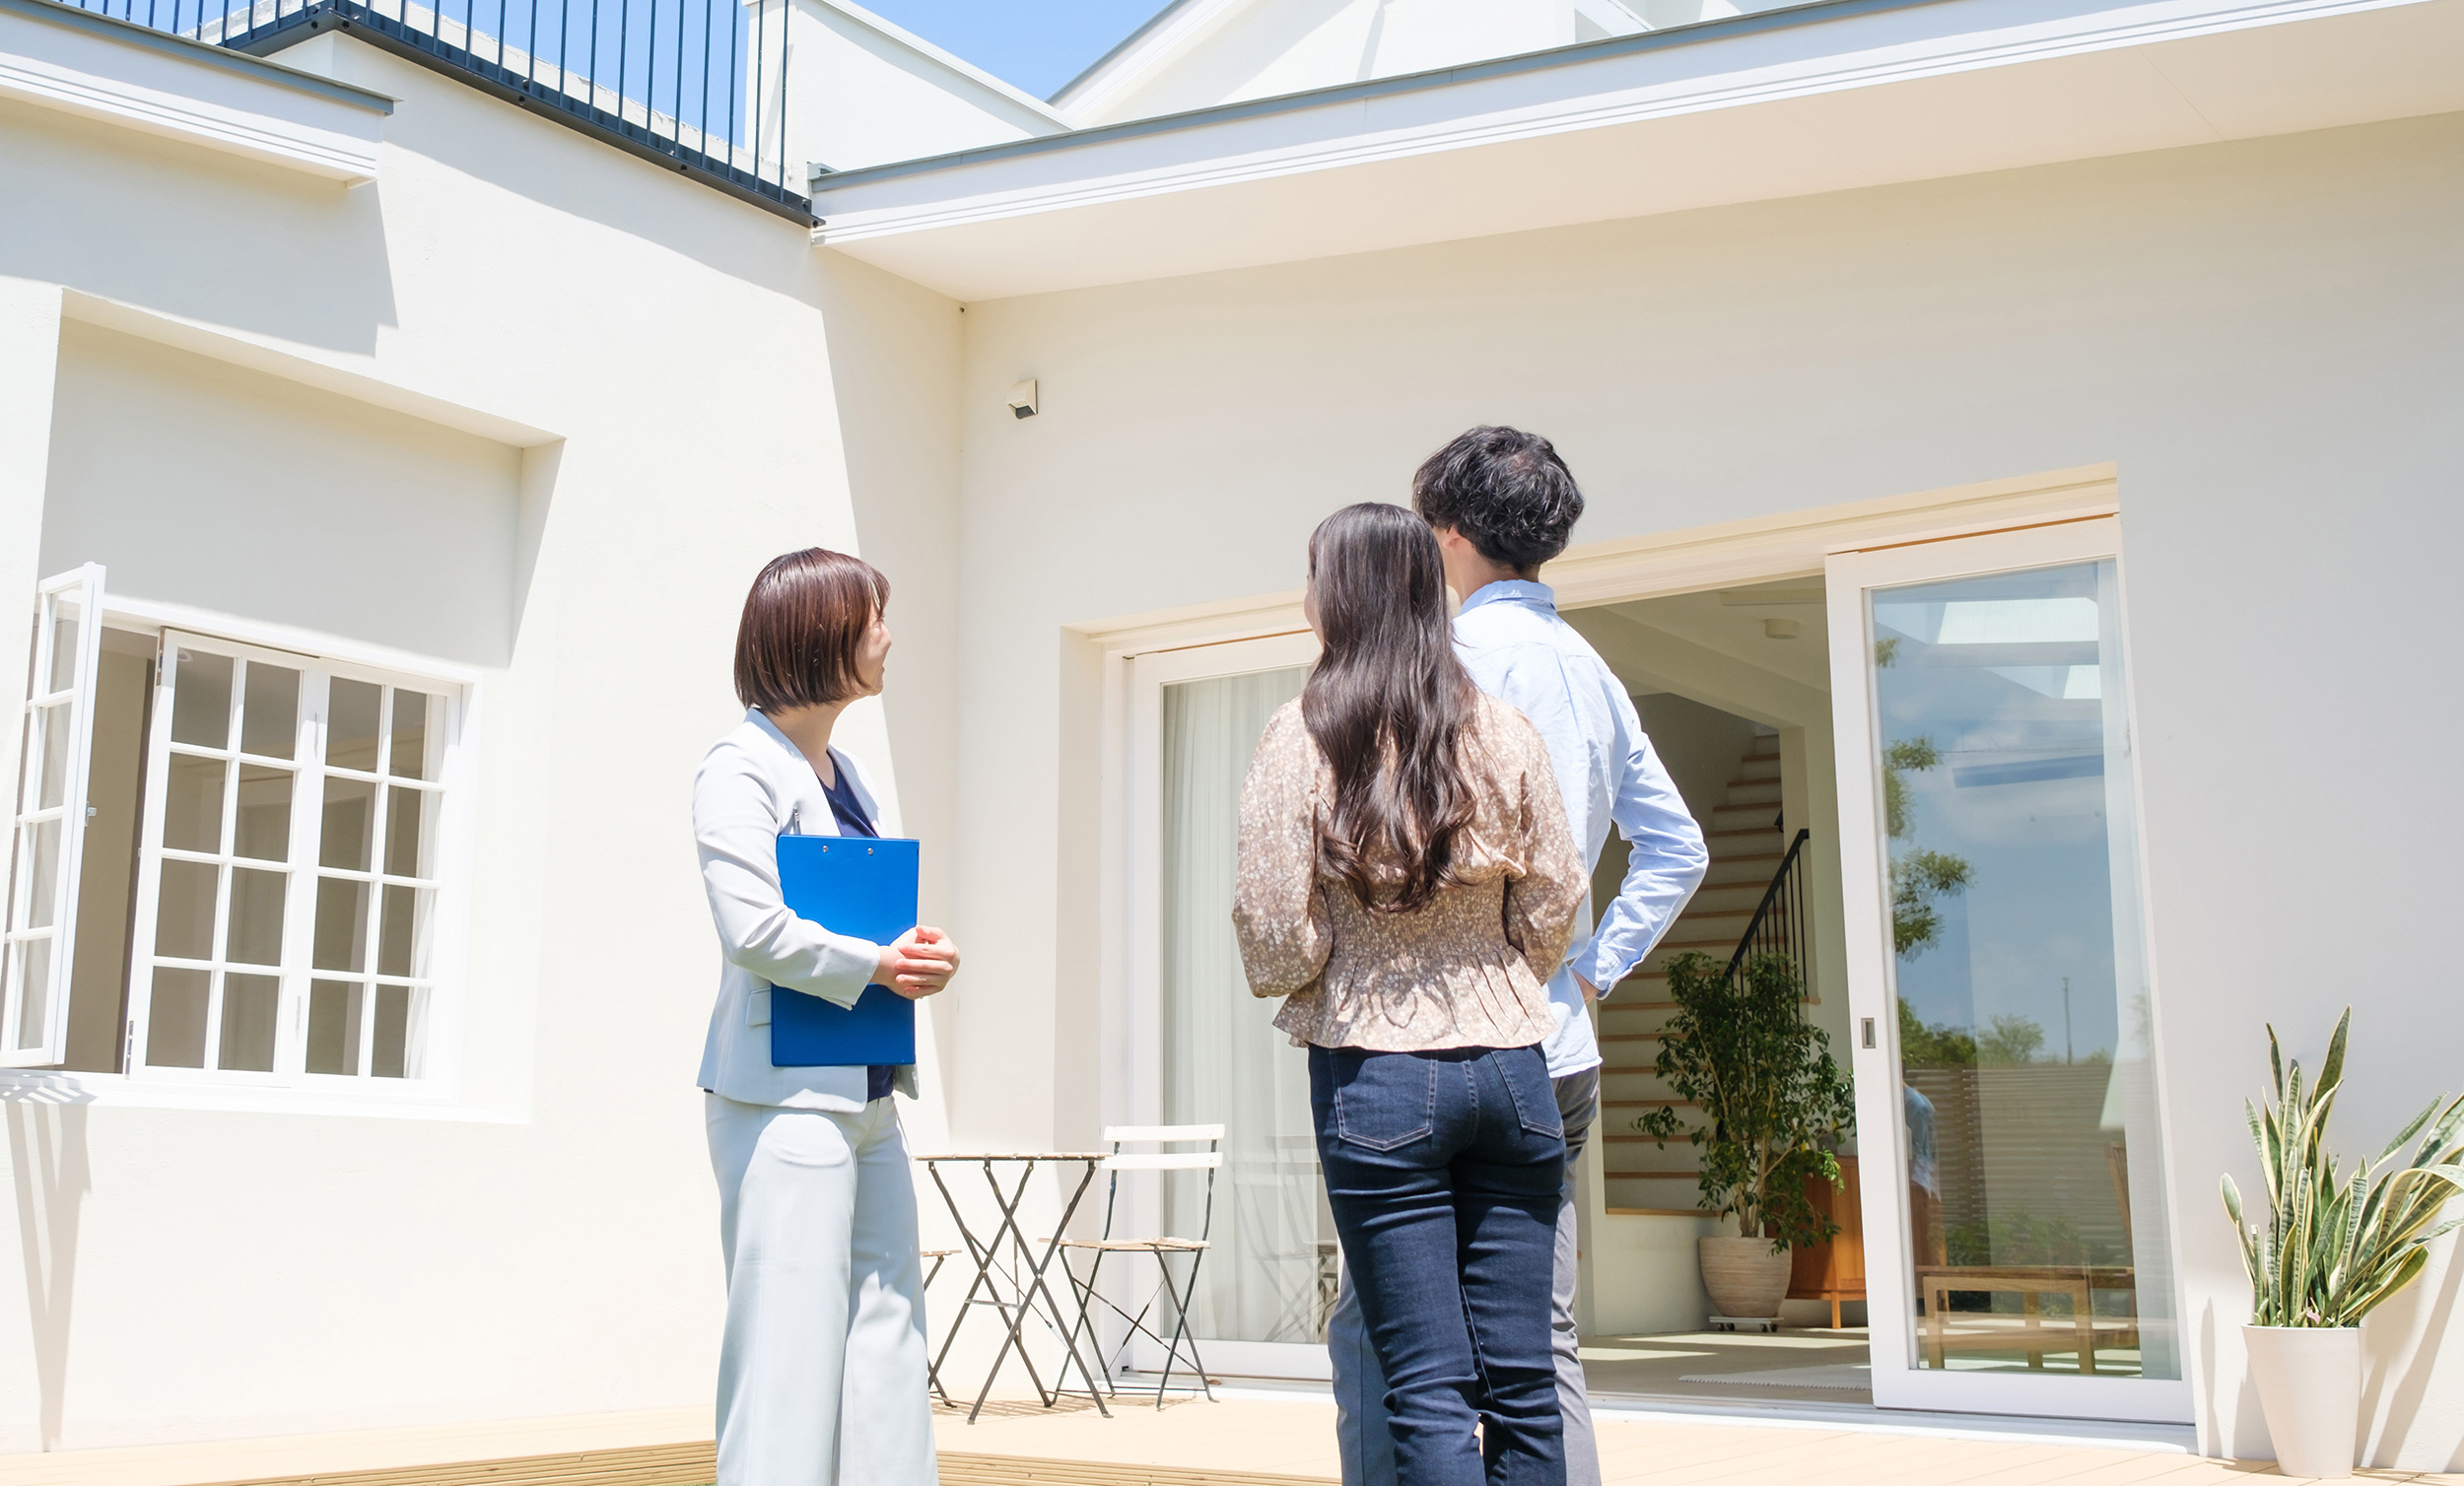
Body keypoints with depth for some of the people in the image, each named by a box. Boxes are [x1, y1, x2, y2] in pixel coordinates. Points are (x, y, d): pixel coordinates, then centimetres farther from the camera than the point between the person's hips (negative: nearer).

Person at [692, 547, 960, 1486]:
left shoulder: (846, 774, 18)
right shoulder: (741, 766, -7)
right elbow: (753, 928, -17)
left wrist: (921, 953, 3)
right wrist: (877, 964, -10)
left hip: (867, 1096, 8)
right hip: (786, 1093, -8)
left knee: (886, 1339, 7)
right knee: (792, 1348, -6)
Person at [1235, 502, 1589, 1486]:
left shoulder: (1300, 737, -6)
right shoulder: (1506, 732, 2)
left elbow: (1280, 943, -8)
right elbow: (1553, 914, 6)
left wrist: (1288, 976, 14)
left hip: (1376, 1077, -3)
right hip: (1511, 1067, 3)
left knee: (1429, 1391, 2)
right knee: (1522, 1383, 9)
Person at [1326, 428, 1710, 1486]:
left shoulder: (1470, 649, -8)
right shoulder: (1590, 666, 17)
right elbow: (1678, 849, 21)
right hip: (1563, 1051, 8)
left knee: (1374, 1329, -3)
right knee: (1541, 1337, 11)